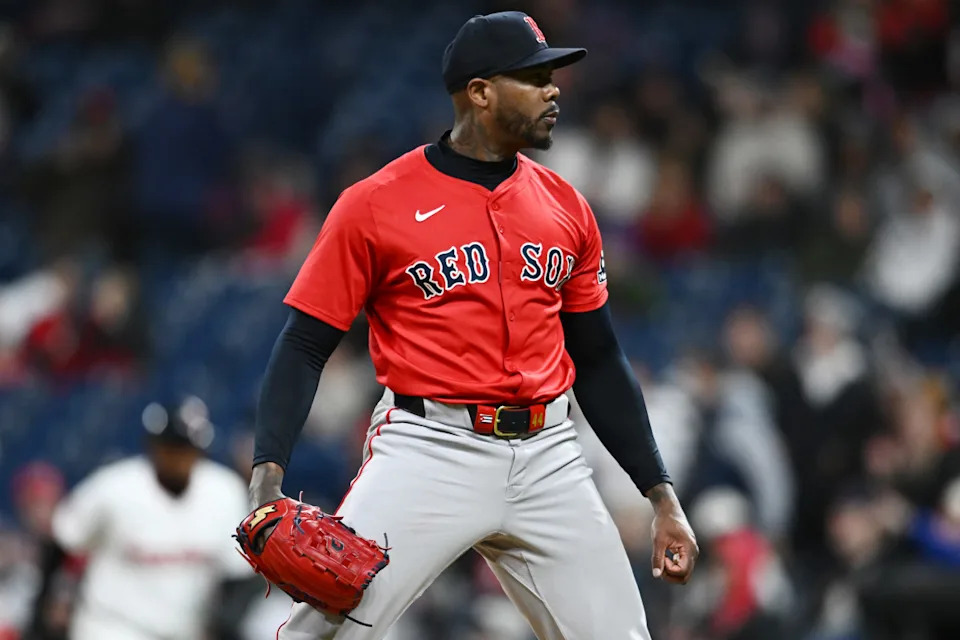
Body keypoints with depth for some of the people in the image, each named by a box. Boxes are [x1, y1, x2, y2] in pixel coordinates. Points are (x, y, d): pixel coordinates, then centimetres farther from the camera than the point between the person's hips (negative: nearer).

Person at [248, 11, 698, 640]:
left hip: (547, 459, 5)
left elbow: (599, 360, 18)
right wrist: (267, 477, -16)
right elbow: (304, 346, -2)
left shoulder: (565, 207, 12)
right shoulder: (376, 204, -3)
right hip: (428, 452, -4)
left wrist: (661, 494, 13)